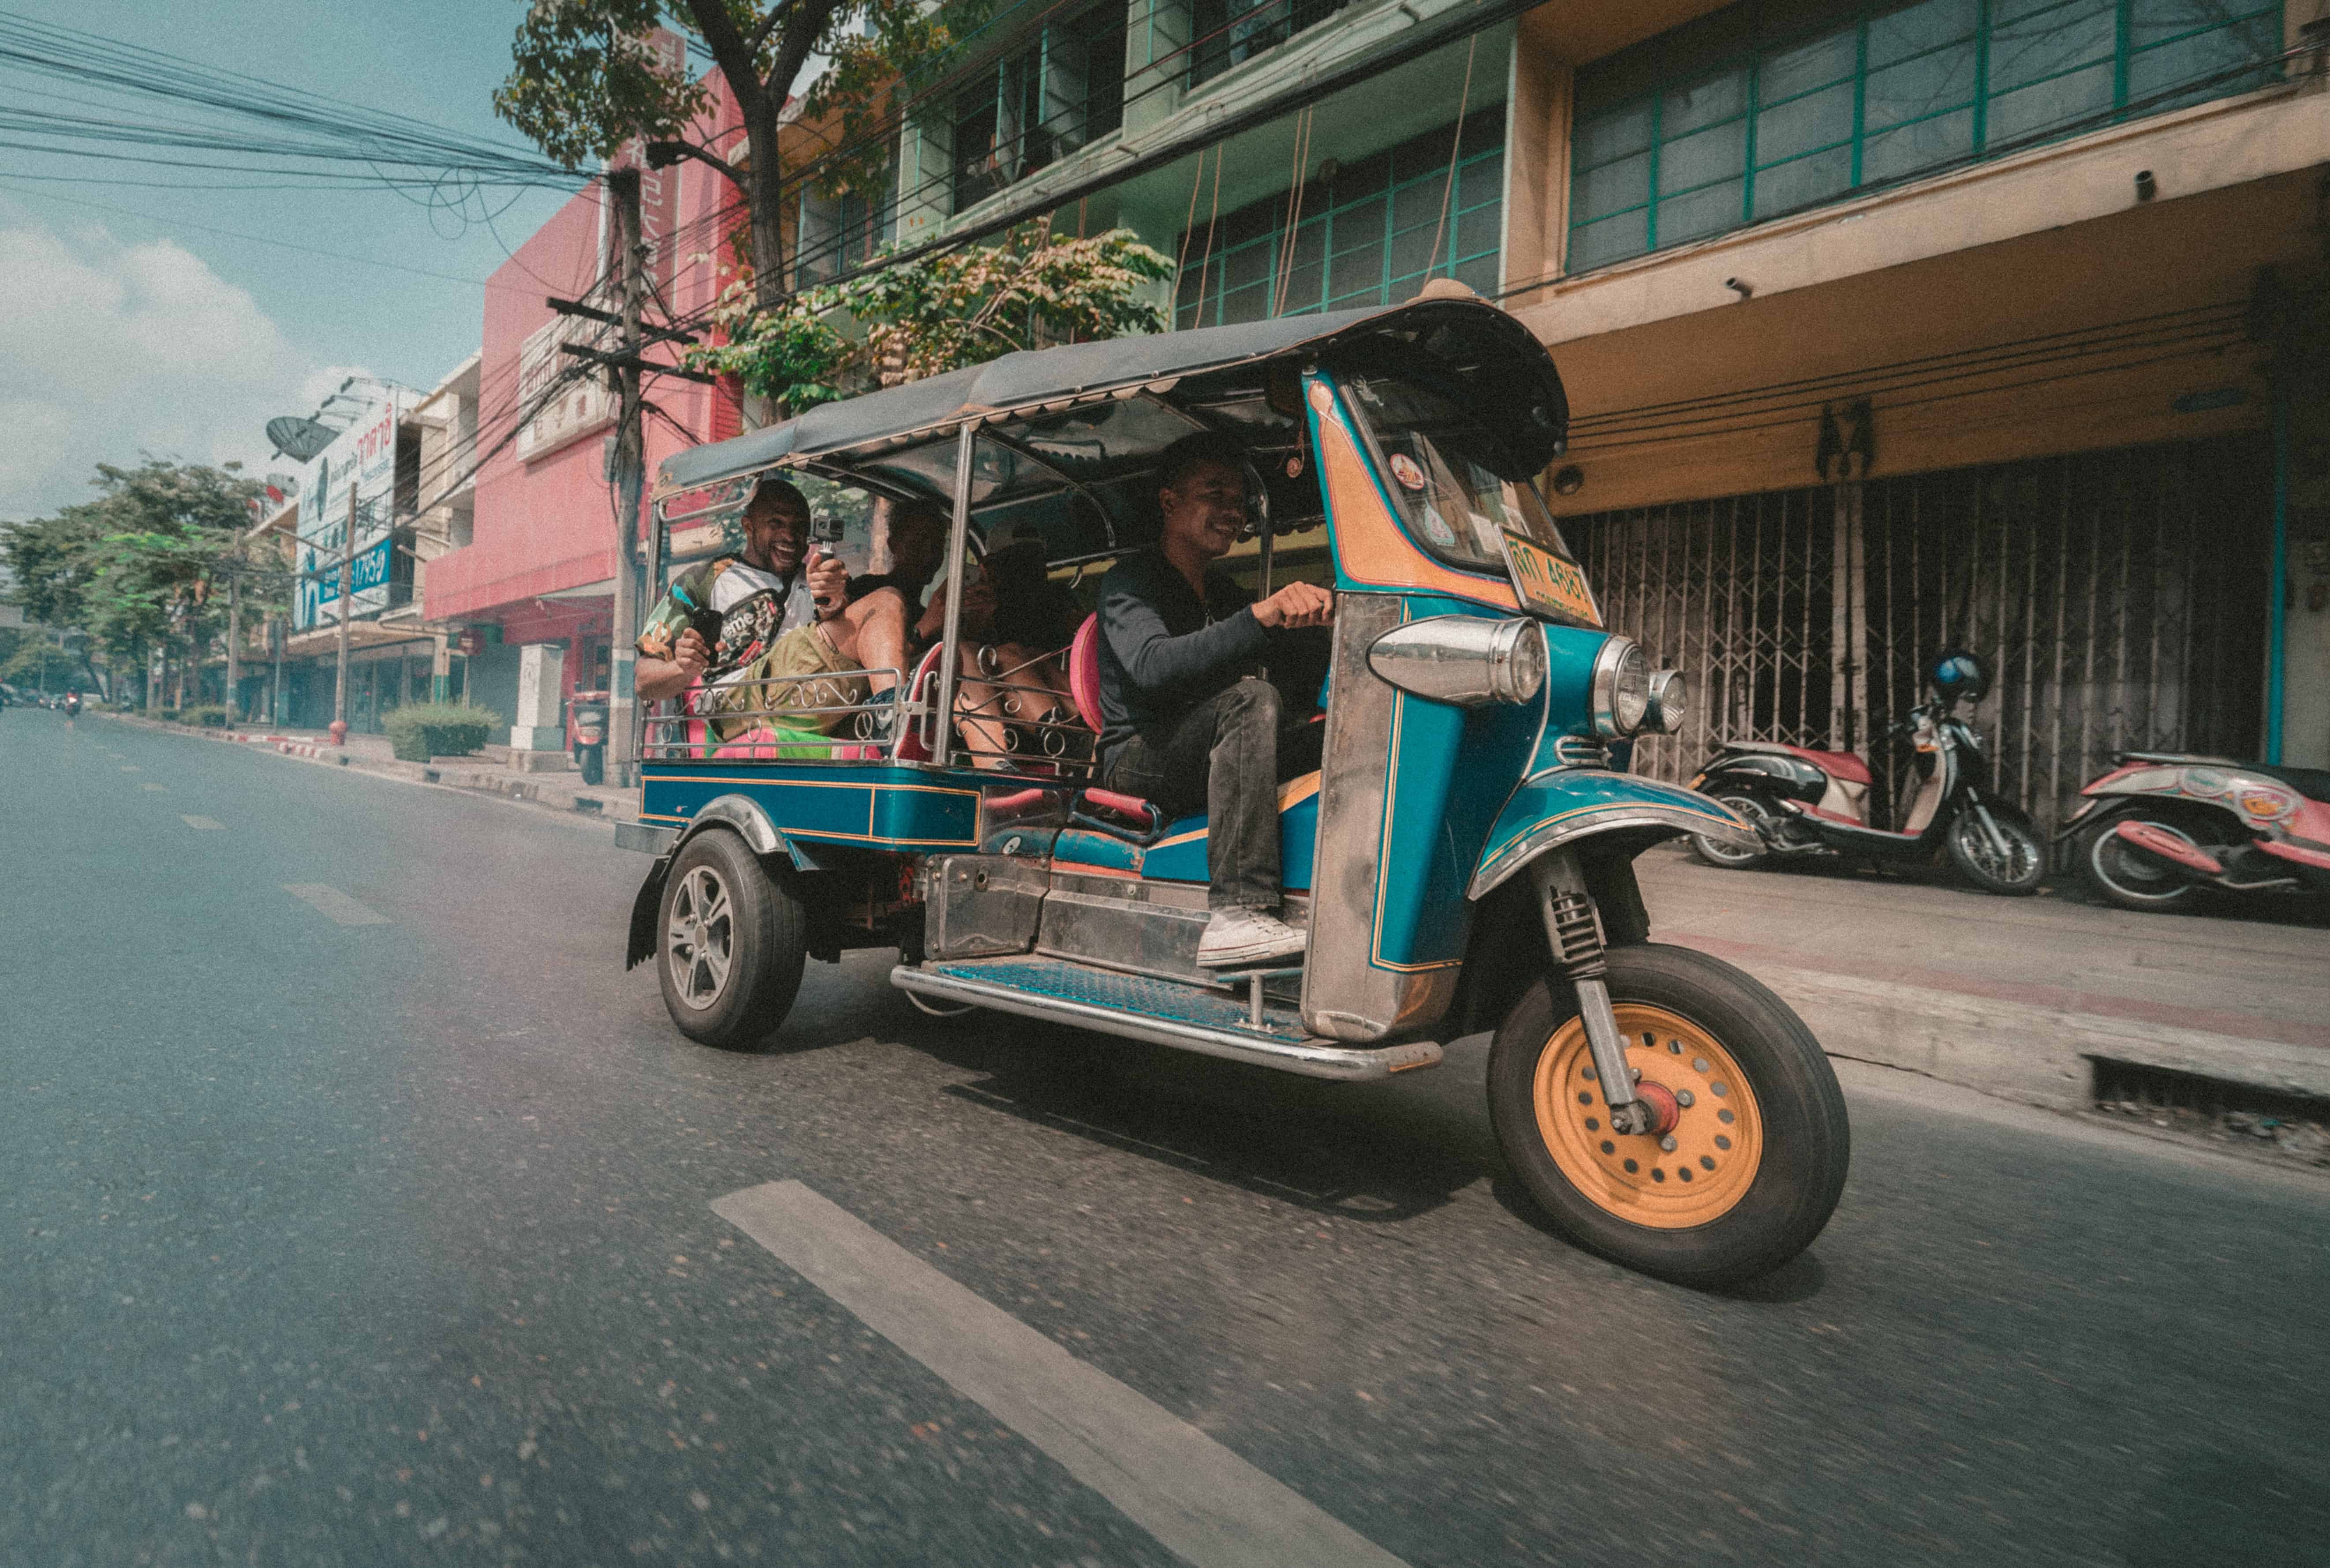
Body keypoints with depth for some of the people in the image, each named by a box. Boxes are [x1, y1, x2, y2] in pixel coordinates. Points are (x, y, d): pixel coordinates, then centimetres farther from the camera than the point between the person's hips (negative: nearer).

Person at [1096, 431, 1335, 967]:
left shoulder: (1224, 591, 22)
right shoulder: (1129, 581, -3)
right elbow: (1151, 666, -25)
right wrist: (1261, 615, -36)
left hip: (1204, 765, 6)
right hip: (1137, 759, -6)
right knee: (1250, 698, -34)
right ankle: (1236, 914, -42)